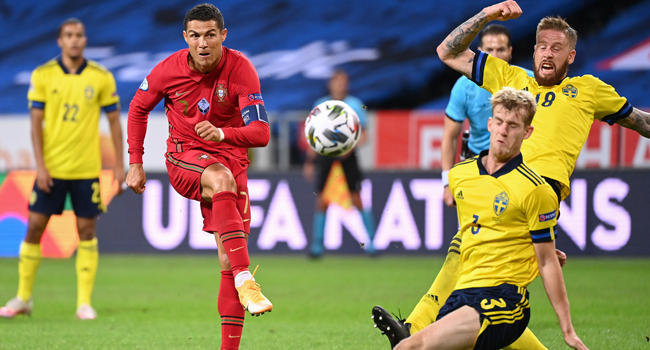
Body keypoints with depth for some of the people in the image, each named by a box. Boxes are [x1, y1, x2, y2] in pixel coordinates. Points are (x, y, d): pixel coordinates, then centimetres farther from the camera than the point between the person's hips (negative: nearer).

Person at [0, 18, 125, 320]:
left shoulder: (101, 78, 0)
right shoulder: (43, 75, -1)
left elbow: (114, 121, 6)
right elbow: (35, 122, -1)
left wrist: (119, 164, 2)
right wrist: (40, 165, -9)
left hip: (87, 170, 0)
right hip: (51, 168, 0)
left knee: (86, 230, -1)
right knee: (34, 227, 0)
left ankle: (85, 303, 4)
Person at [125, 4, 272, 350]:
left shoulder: (240, 69, -15)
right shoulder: (168, 70, -10)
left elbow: (260, 133, -20)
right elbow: (138, 108, 10)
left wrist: (222, 134, -39)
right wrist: (135, 163, 5)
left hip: (230, 160, 1)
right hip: (184, 158, -1)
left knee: (229, 260, -5)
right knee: (222, 179, -37)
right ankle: (245, 282, -46)